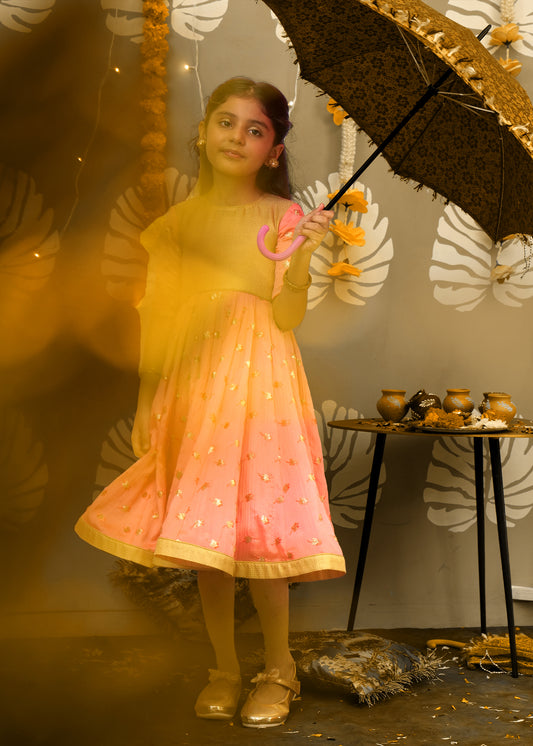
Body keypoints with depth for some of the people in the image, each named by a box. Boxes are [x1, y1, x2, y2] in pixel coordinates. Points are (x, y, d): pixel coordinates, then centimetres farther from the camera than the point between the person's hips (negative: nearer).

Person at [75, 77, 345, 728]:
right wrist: (146, 402, 7)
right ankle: (224, 668, 24)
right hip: (188, 389, 3)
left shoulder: (284, 218, -2)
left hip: (257, 388, -3)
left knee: (251, 526, -5)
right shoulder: (174, 223, 7)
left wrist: (300, 256, -25)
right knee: (200, 535, 6)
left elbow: (286, 319, -11)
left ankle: (278, 668, 16)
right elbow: (157, 320, 9)